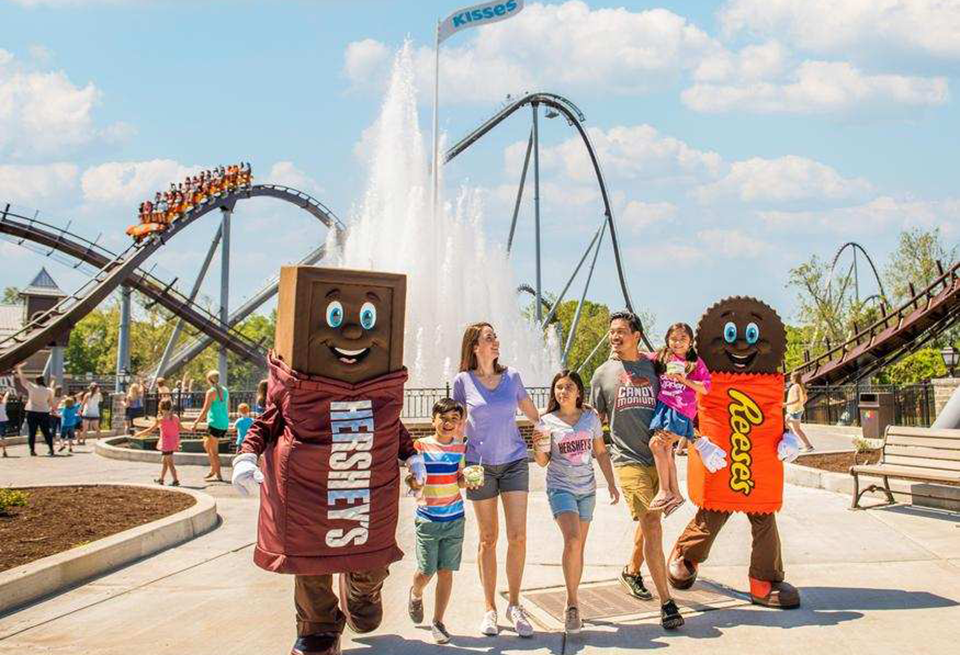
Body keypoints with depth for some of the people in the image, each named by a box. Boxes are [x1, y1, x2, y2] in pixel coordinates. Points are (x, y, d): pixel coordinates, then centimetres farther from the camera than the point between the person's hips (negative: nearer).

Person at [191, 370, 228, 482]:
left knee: (214, 450, -1)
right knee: (206, 445, 20)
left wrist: (196, 423, -10)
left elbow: (205, 410, -14)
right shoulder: (225, 391, 12)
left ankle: (218, 475, -2)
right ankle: (213, 470, 20)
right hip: (224, 423, 8)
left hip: (215, 423, -8)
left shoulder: (211, 392, -10)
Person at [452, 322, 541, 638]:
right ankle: (489, 608, 15)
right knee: (488, 539, 4)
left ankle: (514, 605, 9)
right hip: (480, 465, -1)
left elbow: (535, 416, 15)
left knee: (518, 536, -5)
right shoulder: (463, 381, -1)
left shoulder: (512, 377, 4)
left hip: (514, 461, 1)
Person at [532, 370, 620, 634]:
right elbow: (543, 462, 1)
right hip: (560, 488, -3)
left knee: (579, 546, 7)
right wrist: (539, 446, -19)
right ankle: (572, 602, -12)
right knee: (572, 540, -21)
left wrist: (611, 483, 7)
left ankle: (572, 600, 19)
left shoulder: (590, 417, 2)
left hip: (586, 489, 3)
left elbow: (601, 452, 12)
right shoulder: (548, 421, -4)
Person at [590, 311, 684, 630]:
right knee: (652, 527, -12)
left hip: (657, 458, 3)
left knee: (648, 522, 17)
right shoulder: (603, 374, 5)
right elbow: (596, 419, 11)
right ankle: (667, 603, -9)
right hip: (628, 460, -3)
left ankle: (632, 571, 44)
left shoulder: (654, 368, 8)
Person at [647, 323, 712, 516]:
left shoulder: (696, 363, 4)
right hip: (663, 406, 6)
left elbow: (705, 388, -2)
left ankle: (665, 491, -11)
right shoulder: (661, 357, 13)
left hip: (681, 411, -5)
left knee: (657, 443, -18)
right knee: (665, 450, 6)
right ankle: (675, 493, 16)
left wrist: (684, 380, -13)